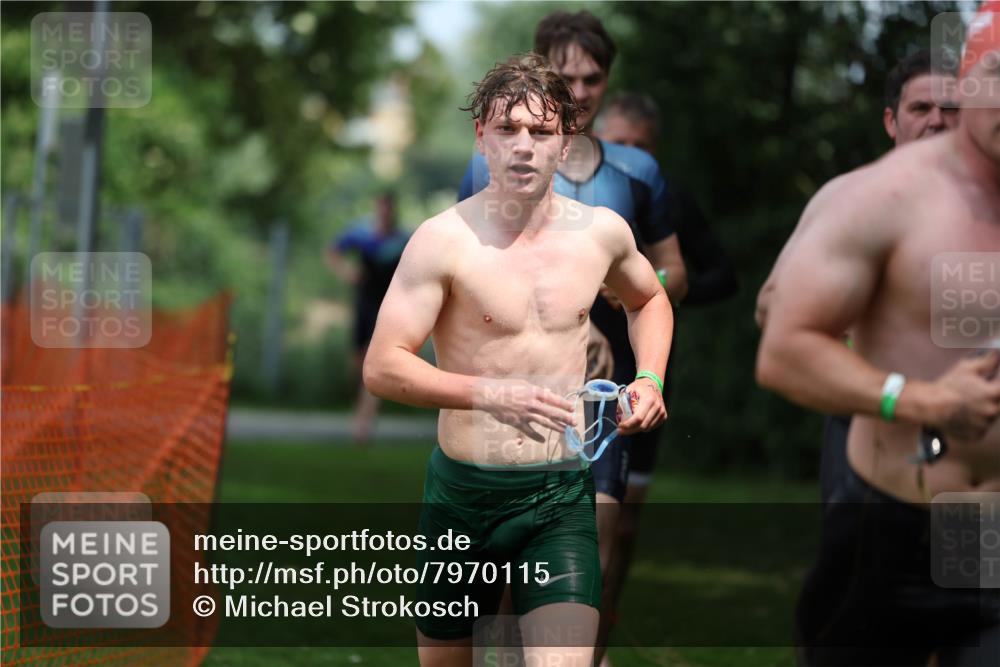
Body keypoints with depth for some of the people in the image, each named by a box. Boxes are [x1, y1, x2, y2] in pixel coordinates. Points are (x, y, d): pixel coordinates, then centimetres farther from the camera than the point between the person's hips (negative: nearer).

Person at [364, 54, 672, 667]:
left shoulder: (601, 231, 2)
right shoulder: (445, 240, -10)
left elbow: (649, 299, 26)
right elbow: (382, 368, -14)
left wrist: (649, 379, 7)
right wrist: (492, 394, -26)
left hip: (562, 498, 1)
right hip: (463, 494, -1)